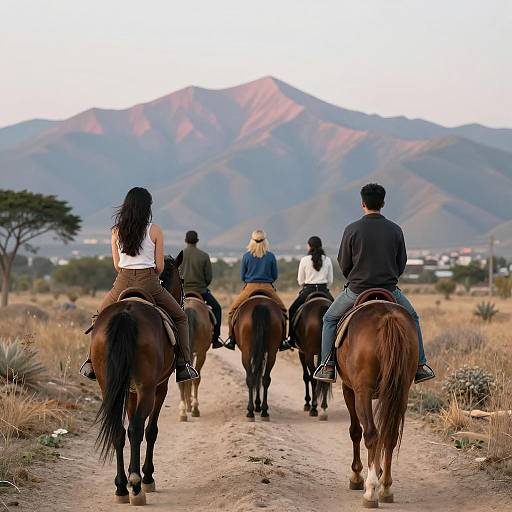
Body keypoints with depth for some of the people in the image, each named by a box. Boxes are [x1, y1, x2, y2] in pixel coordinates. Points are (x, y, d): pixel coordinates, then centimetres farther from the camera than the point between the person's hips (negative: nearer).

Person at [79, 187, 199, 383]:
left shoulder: (116, 231, 4)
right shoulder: (155, 230, -3)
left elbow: (117, 265, 8)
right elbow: (160, 266, 0)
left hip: (123, 283, 2)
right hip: (148, 283, -2)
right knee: (180, 317, 18)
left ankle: (92, 362, 21)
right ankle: (183, 365, 6)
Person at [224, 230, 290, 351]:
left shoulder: (246, 256, -5)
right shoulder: (271, 256, -4)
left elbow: (242, 276, 2)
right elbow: (275, 276, 2)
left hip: (250, 288, -1)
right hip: (268, 288, 1)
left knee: (232, 311, 15)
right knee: (282, 310, 19)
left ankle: (232, 339, 6)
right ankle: (281, 340, 13)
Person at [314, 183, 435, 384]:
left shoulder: (352, 230, -9)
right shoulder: (395, 230, -2)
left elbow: (343, 264, -1)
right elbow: (402, 264, 6)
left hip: (357, 290, -2)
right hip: (389, 290, 2)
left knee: (329, 319, 20)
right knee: (412, 318, 27)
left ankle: (327, 367, 12)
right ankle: (420, 365, 23)